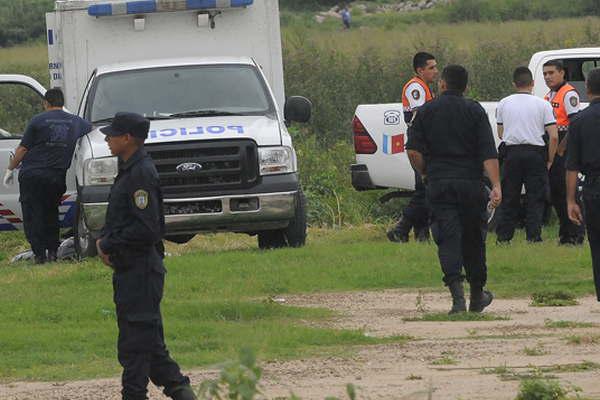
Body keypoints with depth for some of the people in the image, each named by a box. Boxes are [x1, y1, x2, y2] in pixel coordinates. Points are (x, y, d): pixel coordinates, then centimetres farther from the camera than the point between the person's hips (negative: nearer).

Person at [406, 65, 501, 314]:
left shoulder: (426, 111, 3)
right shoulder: (475, 111, 2)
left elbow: (413, 151, -3)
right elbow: (489, 153, -7)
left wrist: (425, 173, 13)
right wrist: (496, 185, -11)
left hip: (438, 184, 0)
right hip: (471, 184, 0)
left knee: (448, 240, -5)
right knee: (473, 240, 13)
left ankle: (457, 295, -22)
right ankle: (477, 297, 25)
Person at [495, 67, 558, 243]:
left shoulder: (503, 104, 5)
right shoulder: (543, 105, -3)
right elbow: (554, 137, -7)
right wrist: (549, 160, 4)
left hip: (511, 152, 2)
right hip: (536, 153, -2)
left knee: (509, 197, 10)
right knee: (536, 198, 4)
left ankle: (503, 236, 11)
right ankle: (533, 236, -1)